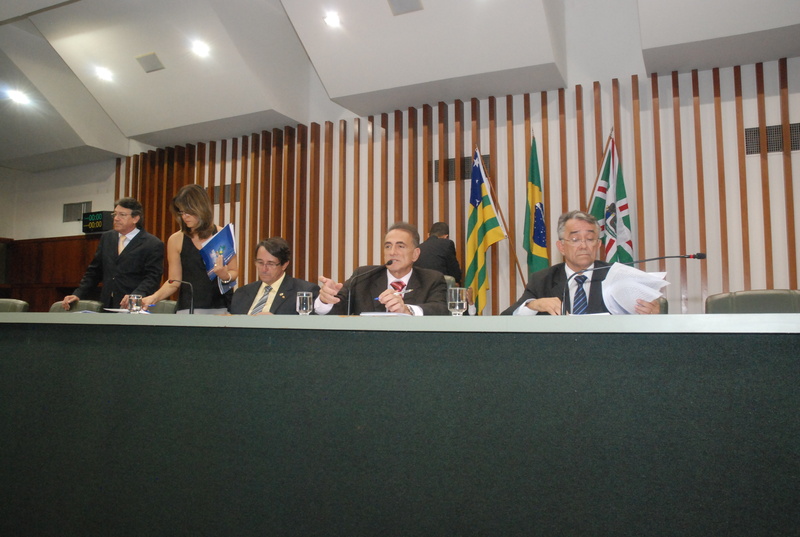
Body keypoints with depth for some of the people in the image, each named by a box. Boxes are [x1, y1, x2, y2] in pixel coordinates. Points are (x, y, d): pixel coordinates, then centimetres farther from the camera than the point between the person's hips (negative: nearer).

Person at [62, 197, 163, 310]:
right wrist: (77, 294, 9)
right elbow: (94, 271, 19)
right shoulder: (107, 237, 16)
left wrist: (134, 296, -26)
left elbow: (152, 277, -11)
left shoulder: (153, 245, -4)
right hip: (107, 305, 5)